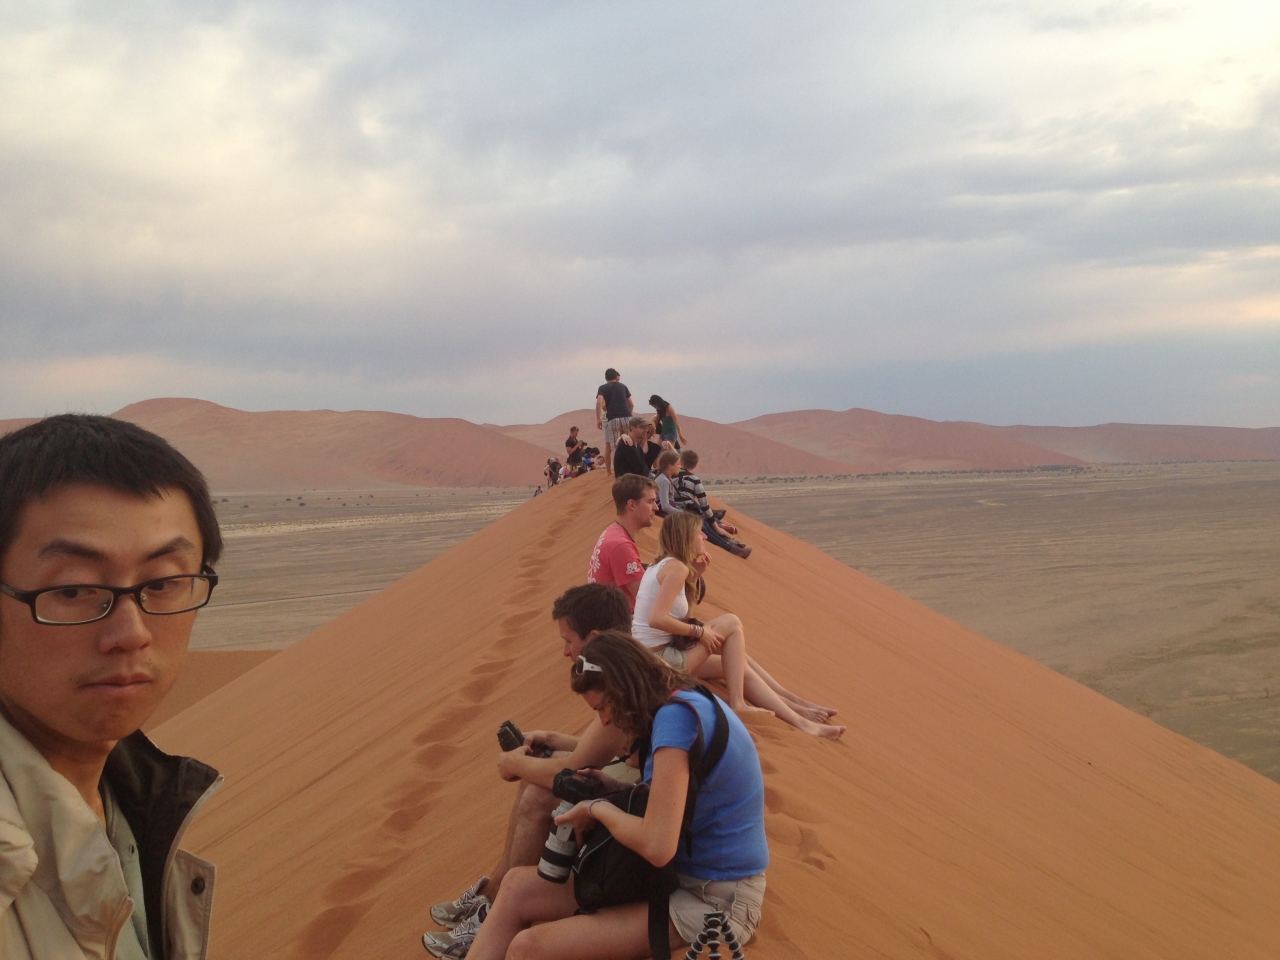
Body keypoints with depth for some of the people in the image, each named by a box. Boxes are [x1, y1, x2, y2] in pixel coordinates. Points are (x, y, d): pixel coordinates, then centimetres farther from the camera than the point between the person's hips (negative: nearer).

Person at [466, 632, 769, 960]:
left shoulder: (676, 715, -22)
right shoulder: (687, 701, 8)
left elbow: (657, 846, -28)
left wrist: (597, 808, -10)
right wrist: (614, 791, 5)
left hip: (715, 899, -10)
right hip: (679, 872, 10)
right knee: (517, 887, 3)